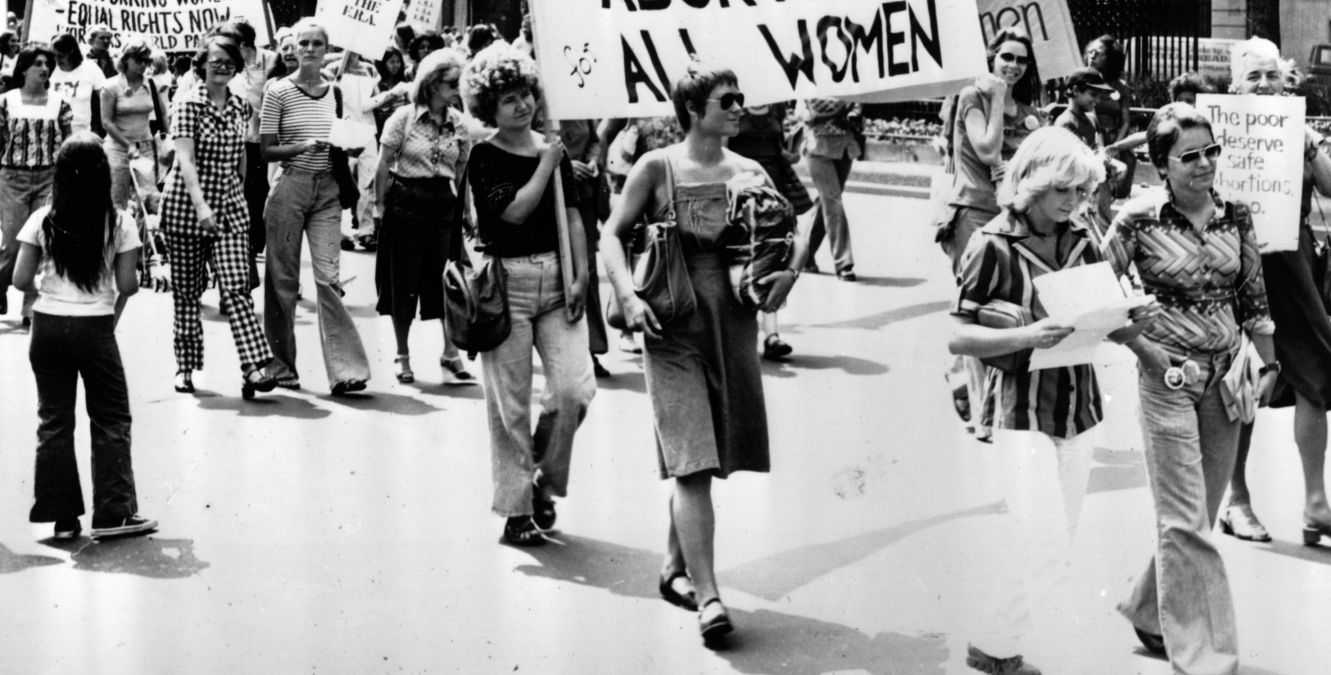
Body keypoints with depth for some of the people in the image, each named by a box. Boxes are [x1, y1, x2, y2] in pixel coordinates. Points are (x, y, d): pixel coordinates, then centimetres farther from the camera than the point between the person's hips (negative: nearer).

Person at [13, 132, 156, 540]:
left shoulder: (43, 221, -3)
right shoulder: (119, 223, -7)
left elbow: (21, 279, -2)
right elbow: (127, 286, -7)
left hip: (47, 326, 2)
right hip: (96, 327, -2)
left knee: (54, 421, 10)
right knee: (111, 419, 10)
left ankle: (63, 517, 12)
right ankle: (112, 512, 8)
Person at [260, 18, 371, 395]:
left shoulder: (335, 92, 10)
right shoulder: (279, 92, -2)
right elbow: (266, 150, -3)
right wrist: (303, 146, -17)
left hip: (327, 190, 2)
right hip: (289, 187, -2)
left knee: (328, 276, -8)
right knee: (283, 277, 5)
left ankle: (345, 369, -11)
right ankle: (281, 367, 17)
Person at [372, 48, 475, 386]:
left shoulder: (459, 122, 4)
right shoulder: (405, 117, -6)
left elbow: (462, 170, 10)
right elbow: (385, 165, -2)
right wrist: (380, 202, -1)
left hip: (444, 203, 3)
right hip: (407, 202, -3)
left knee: (448, 278, -2)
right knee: (404, 281, 4)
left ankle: (450, 355, 5)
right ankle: (402, 355, 17)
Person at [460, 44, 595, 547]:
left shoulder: (554, 149, 10)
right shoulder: (484, 157, -3)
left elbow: (573, 217, 9)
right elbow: (514, 210, -16)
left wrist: (581, 277, 1)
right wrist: (546, 165, -8)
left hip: (556, 279, 4)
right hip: (506, 283, -4)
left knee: (575, 388, -9)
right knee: (510, 406, 1)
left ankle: (545, 479, 17)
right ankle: (516, 511, 12)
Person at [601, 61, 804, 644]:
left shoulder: (748, 172, 8)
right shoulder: (656, 168, -2)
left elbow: (797, 227, 13)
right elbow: (612, 234, -1)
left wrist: (791, 270, -7)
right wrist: (628, 296, -15)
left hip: (734, 326, 4)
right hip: (674, 330, -4)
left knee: (707, 462, 12)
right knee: (693, 464, -11)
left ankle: (675, 569, 31)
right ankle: (707, 596, -13)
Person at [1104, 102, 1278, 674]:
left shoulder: (1235, 218, 3)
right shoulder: (1140, 218, -10)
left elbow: (1254, 298, 11)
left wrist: (1268, 366, 5)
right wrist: (1147, 352, -12)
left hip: (1226, 377, 5)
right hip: (1168, 376, -5)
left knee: (1196, 517, 14)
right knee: (1187, 523, -3)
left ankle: (1150, 611, 35)